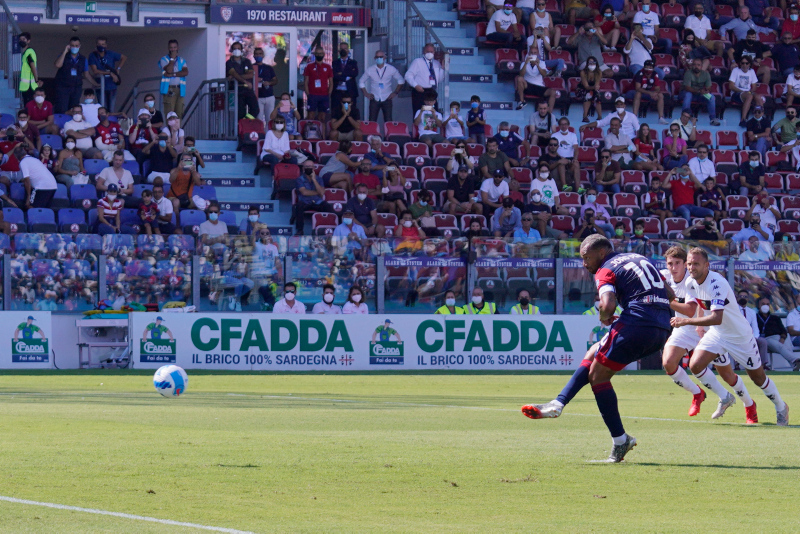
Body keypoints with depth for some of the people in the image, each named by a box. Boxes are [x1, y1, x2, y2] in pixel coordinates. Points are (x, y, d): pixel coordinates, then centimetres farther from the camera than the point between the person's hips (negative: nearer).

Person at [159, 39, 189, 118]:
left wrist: (173, 74, -11)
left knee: (179, 113, -3)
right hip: (169, 90, -3)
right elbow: (169, 70, -11)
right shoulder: (164, 60, 7)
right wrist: (172, 58, -5)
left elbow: (186, 72, -1)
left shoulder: (181, 60, 16)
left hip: (179, 89, 3)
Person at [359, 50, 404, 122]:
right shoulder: (370, 70, 1)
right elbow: (361, 82, 13)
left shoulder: (391, 69, -1)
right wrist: (366, 94, 3)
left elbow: (401, 80, 10)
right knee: (372, 122, -4)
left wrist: (396, 92, 2)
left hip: (387, 99, -1)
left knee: (388, 122, -3)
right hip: (374, 99, 1)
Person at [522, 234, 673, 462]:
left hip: (637, 322, -9)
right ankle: (558, 404, 12)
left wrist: (604, 318, 2)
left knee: (597, 374, 1)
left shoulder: (606, 270, 1)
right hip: (662, 330, 9)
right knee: (593, 356, 19)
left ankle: (620, 440, -2)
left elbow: (607, 304, -18)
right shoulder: (641, 259, 25)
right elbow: (670, 295, 26)